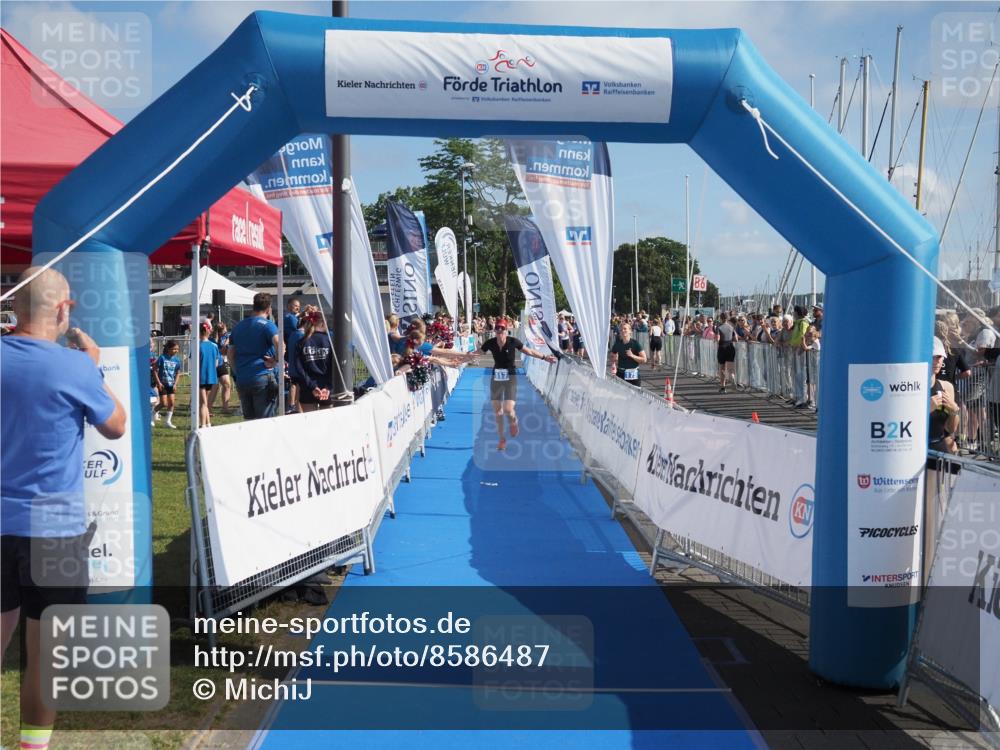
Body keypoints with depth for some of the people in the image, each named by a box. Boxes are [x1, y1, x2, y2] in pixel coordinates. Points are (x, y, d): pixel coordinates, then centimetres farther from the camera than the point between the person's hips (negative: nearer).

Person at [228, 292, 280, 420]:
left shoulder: (238, 326, 16)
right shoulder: (267, 325, -5)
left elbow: (231, 355, 18)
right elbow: (280, 345, -23)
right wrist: (275, 360, -8)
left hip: (241, 380, 6)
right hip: (262, 378, -6)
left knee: (248, 420, 13)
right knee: (264, 422, -2)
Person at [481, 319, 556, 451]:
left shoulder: (513, 341, -14)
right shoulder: (490, 343, -9)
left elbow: (529, 351, 1)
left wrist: (544, 357, 4)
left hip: (510, 378, -3)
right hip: (496, 378, 3)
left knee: (508, 410, -16)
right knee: (497, 412, 7)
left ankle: (513, 422, 22)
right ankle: (502, 439, 27)